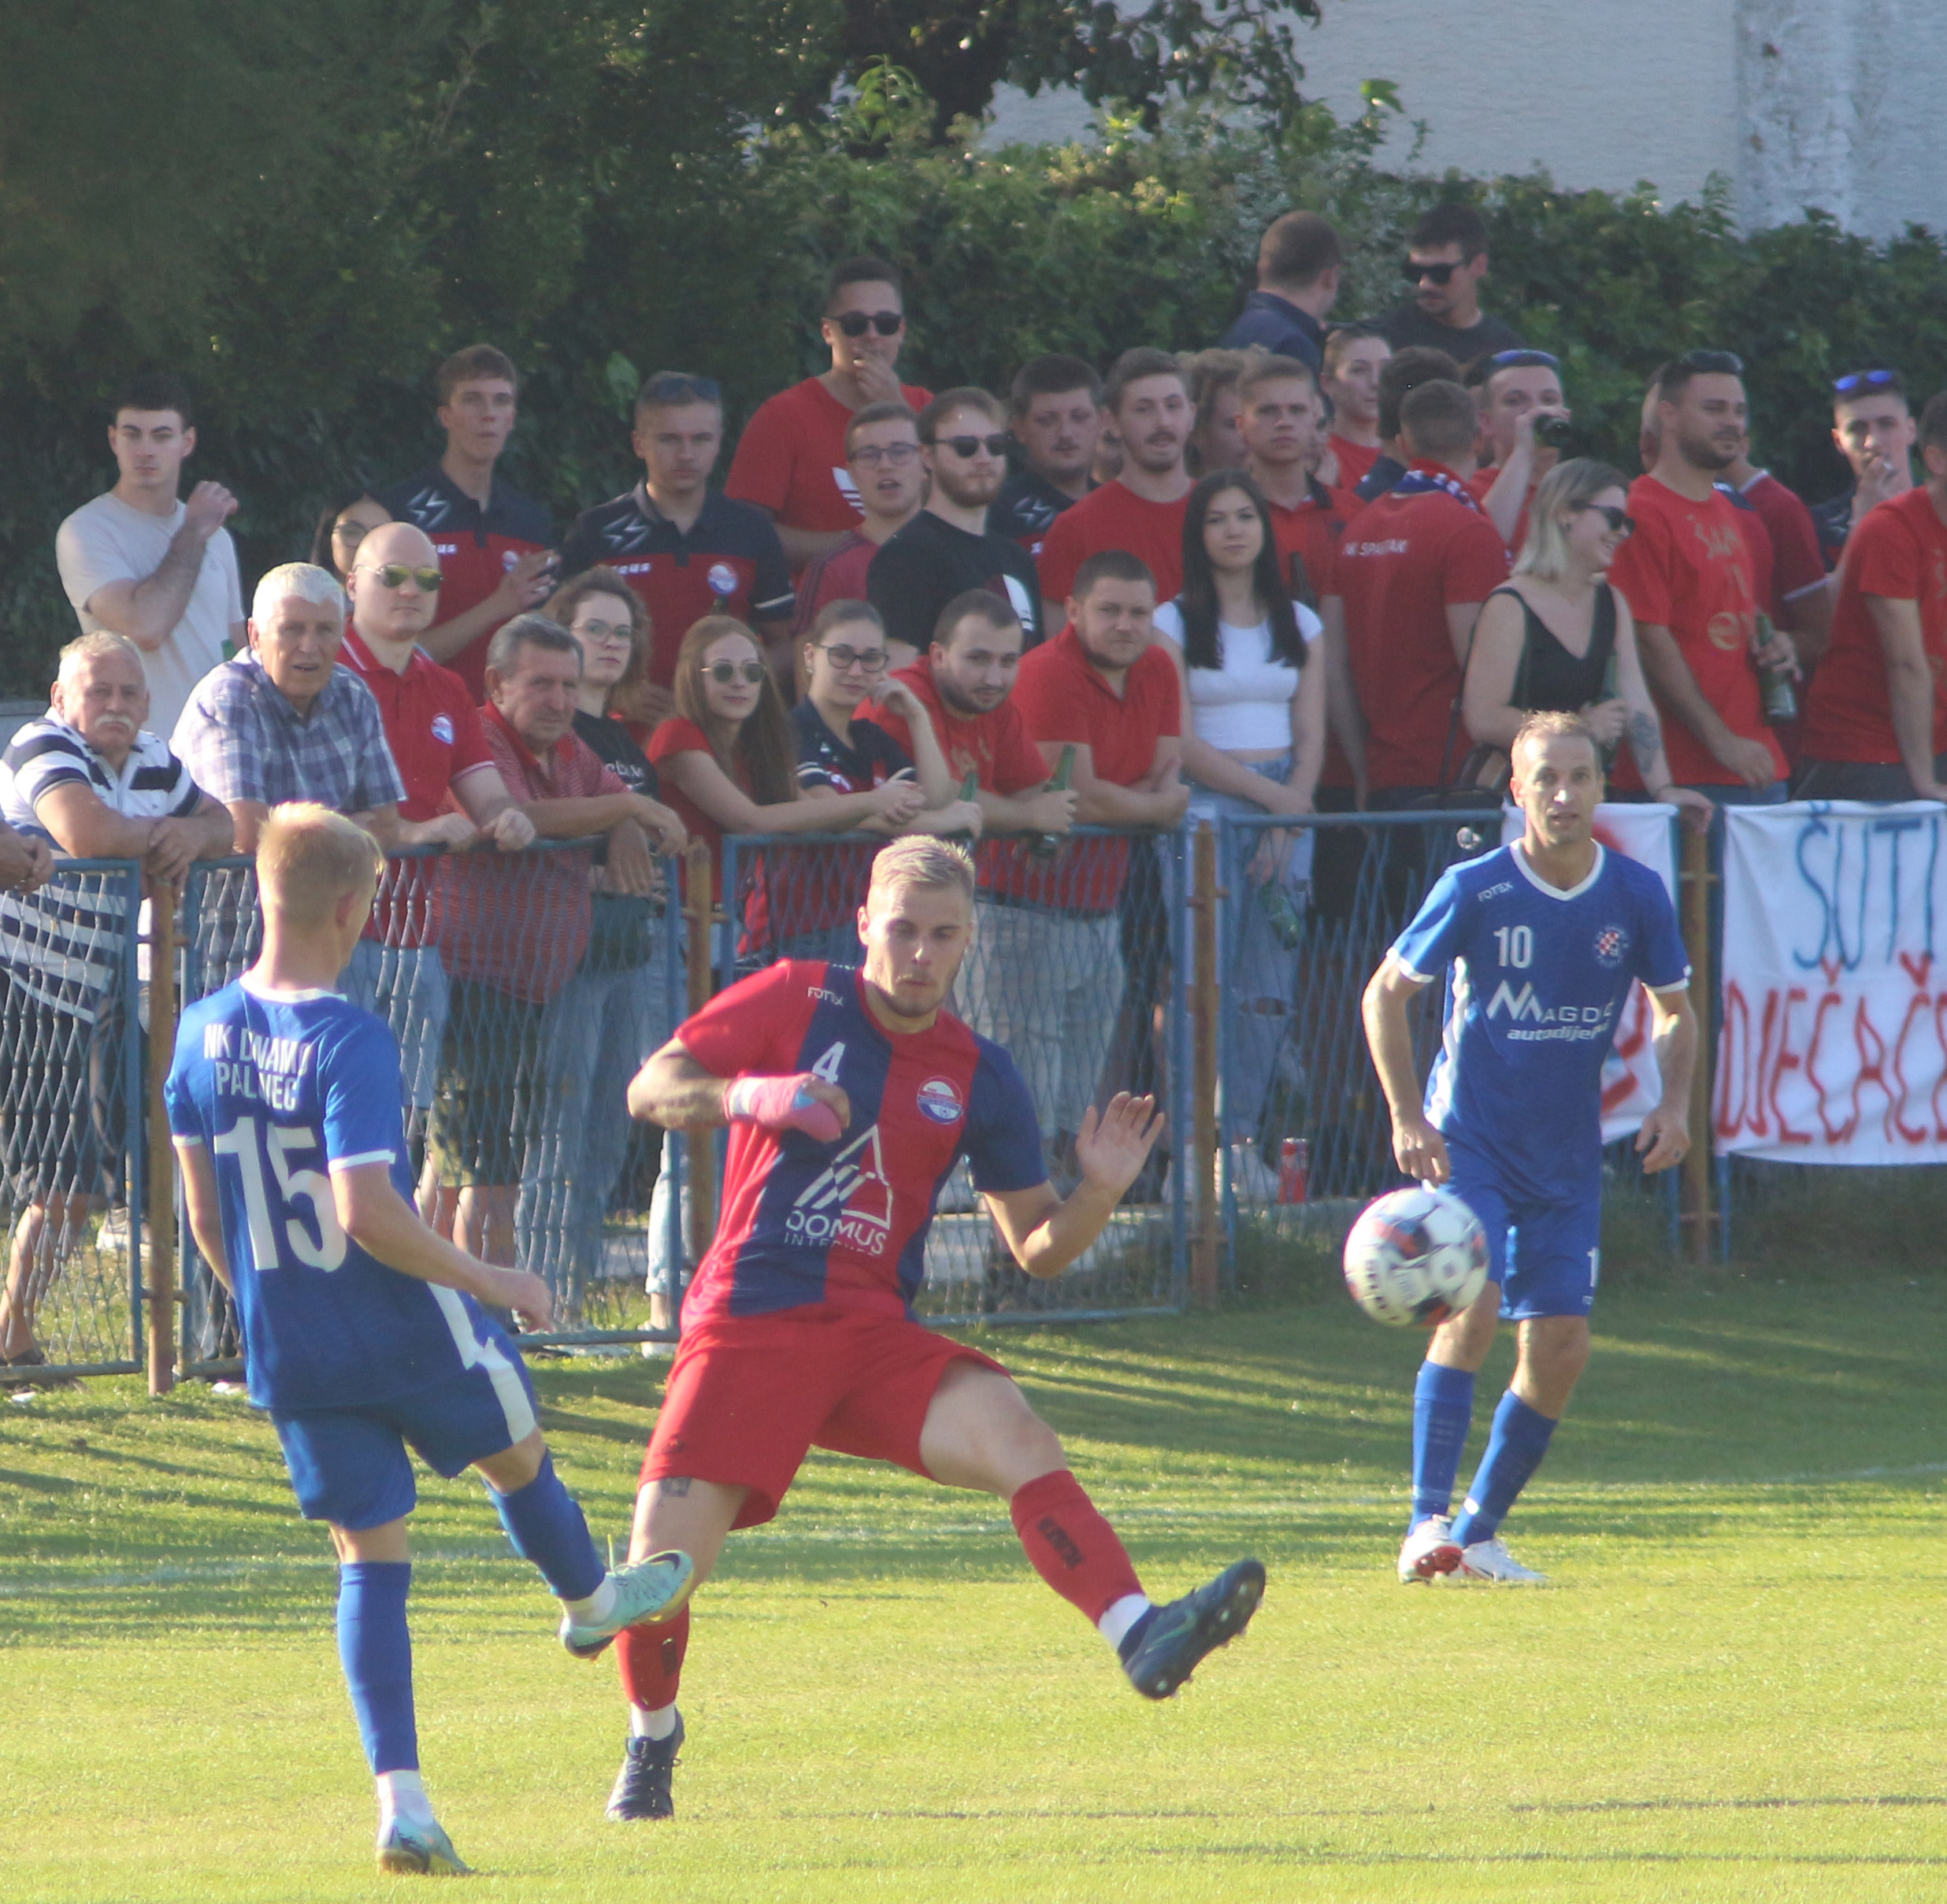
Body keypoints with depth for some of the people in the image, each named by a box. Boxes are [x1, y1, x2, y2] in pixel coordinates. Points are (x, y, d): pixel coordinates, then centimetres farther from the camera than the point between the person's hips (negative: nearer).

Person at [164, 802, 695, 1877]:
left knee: (370, 1556, 9)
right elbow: (369, 1212, -28)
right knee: (518, 1459, 26)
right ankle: (593, 1604, 53)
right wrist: (495, 1285, -17)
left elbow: (204, 1212, 5)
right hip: (406, 1332, -5)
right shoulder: (347, 1042, -22)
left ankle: (401, 1801, -1)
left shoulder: (204, 1032, -3)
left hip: (287, 1349, 5)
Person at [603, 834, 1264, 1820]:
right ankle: (650, 1740, 19)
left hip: (873, 1334, 2)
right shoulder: (796, 1001, 2)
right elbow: (650, 1088, -2)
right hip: (748, 1325, -2)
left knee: (1015, 1434, -27)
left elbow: (1037, 1247, 11)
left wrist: (1098, 1193, -11)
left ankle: (1141, 1636, -43)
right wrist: (751, 1095, -22)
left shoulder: (978, 1077, 8)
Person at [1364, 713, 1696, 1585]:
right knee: (1473, 1307, -23)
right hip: (1469, 1143, -4)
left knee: (1560, 1348, -1)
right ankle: (1428, 1523, -23)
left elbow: (1675, 1012, 12)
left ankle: (1478, 1533, 15)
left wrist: (1673, 1103, -6)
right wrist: (1407, 1118, -11)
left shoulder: (1636, 896, -4)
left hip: (1567, 1156, 4)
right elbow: (1386, 993, -3)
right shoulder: (1475, 890, -13)